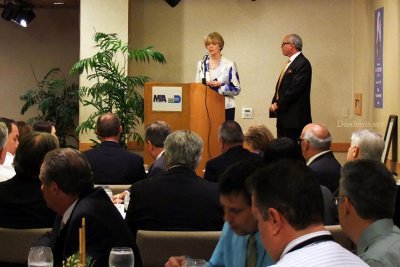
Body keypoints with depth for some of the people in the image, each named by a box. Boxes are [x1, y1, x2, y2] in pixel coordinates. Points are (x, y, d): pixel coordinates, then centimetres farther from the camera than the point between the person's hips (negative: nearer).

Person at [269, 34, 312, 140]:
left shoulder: (302, 63, -12)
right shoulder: (291, 63, 18)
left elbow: (295, 89, -20)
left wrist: (278, 105, -13)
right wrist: (275, 103, 5)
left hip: (295, 118, -9)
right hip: (284, 116, 9)